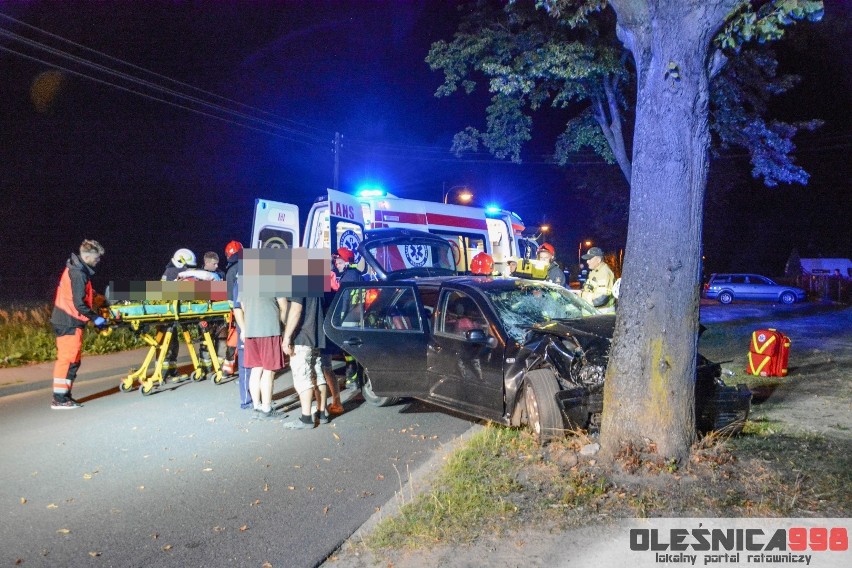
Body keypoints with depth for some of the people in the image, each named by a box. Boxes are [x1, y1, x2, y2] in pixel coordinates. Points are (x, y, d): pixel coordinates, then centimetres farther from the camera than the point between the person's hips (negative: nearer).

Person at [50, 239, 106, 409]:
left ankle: (63, 395, 20)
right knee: (69, 359, -7)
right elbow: (79, 303, -21)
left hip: (64, 320, 10)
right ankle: (59, 399, -5)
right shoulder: (79, 274, -18)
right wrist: (95, 318, -14)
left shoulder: (74, 269, 13)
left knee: (67, 359, 14)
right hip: (70, 323, -10)